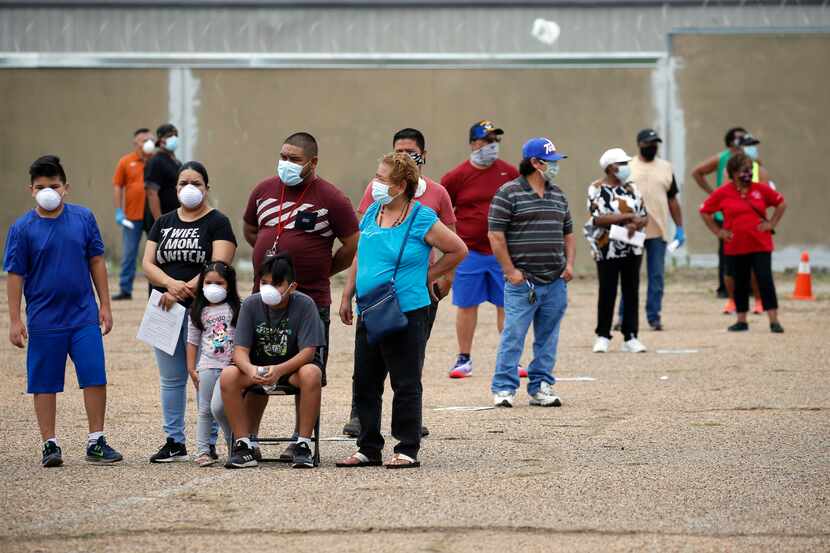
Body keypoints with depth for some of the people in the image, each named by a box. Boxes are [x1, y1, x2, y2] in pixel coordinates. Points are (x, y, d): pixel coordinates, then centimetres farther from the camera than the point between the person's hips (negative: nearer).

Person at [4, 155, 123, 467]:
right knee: (45, 384, 5)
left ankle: (96, 442, 7)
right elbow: (15, 275, -1)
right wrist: (15, 320, -4)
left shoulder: (83, 218, 1)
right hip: (44, 321, -1)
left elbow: (96, 262, 8)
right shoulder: (22, 229, -4)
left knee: (95, 378, -3)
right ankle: (50, 444, 15)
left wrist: (105, 305, 7)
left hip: (84, 316, 1)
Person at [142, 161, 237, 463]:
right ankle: (174, 442, 16)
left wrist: (184, 291, -20)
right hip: (166, 311, 5)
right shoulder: (163, 223, 15)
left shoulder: (217, 223, -1)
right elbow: (148, 264, 6)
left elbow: (219, 266, -13)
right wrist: (172, 284, -15)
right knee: (171, 379, 9)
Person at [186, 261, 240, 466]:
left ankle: (234, 443, 4)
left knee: (218, 407, -16)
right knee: (204, 410, 4)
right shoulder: (198, 312, 10)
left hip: (230, 365, -3)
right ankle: (203, 450, 7)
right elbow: (192, 342, 12)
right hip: (207, 366, 3)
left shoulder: (236, 309, 3)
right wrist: (191, 368, 6)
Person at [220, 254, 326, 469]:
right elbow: (240, 350, -12)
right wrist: (250, 369, -37)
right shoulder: (251, 305, -9)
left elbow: (308, 351, -22)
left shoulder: (304, 304, -16)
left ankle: (302, 445, -26)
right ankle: (244, 446, -19)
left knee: (312, 374, -37)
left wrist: (279, 370, -39)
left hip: (294, 365, -2)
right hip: (258, 366, 2)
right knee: (228, 376, -27)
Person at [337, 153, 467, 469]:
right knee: (365, 384, 10)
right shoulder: (372, 214, 9)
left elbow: (458, 251, -3)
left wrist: (426, 276, 1)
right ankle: (369, 448, 18)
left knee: (406, 385, 0)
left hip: (406, 315, -7)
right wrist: (347, 297, 16)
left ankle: (407, 450, 7)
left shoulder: (422, 219, -10)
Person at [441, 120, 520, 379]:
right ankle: (464, 360, 14)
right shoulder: (457, 177, -2)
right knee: (467, 306, 4)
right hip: (469, 253, -2)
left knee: (507, 306, 3)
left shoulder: (509, 173, 5)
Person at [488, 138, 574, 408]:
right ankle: (503, 389, -1)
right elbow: (496, 235, -8)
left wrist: (569, 264, 8)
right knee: (513, 335, -7)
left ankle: (541, 387, 16)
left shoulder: (558, 196, 16)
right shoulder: (509, 193, -5)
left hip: (555, 282, 6)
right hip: (522, 282, -6)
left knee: (548, 338, 8)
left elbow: (568, 233, 23)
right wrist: (510, 271, -11)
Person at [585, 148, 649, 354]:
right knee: (607, 293, 0)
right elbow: (598, 218, -15)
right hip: (608, 250, -4)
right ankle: (603, 336, 10)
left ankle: (630, 337, 10)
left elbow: (644, 217, 10)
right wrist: (628, 216, -16)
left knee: (631, 292, 5)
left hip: (632, 249, 4)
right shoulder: (597, 189, -4)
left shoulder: (632, 188, 11)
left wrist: (635, 224, -13)